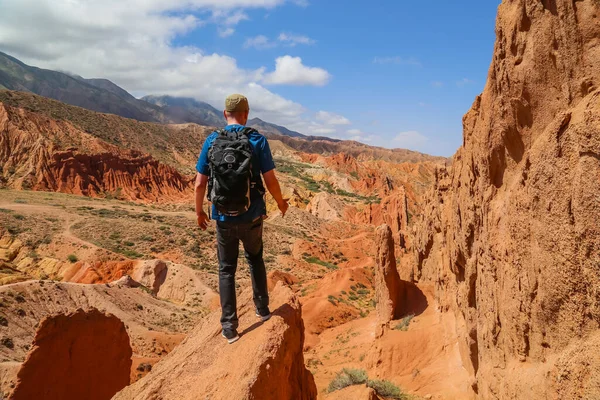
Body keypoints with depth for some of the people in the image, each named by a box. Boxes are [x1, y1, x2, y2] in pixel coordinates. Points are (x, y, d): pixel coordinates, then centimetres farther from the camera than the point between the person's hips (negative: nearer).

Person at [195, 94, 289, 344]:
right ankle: (262, 309, 34)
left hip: (223, 217, 1)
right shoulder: (258, 140, -8)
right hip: (252, 216, 0)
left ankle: (229, 328, 16)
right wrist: (280, 202, 11)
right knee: (255, 259, 25)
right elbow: (270, 180, -8)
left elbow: (200, 184, -3)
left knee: (226, 270, 14)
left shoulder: (211, 141, -3)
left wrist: (199, 211, 12)